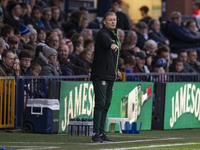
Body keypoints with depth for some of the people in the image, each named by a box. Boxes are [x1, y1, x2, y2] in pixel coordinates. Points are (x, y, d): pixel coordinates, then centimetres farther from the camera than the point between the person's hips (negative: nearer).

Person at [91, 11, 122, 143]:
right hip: (100, 76, -9)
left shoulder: (114, 35, 18)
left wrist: (116, 70, 24)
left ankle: (101, 133, 16)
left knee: (106, 105, 10)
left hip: (110, 77, 9)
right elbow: (106, 40, -36)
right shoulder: (103, 33, -10)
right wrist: (112, 45, -57)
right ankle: (96, 134, -11)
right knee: (100, 104, -11)